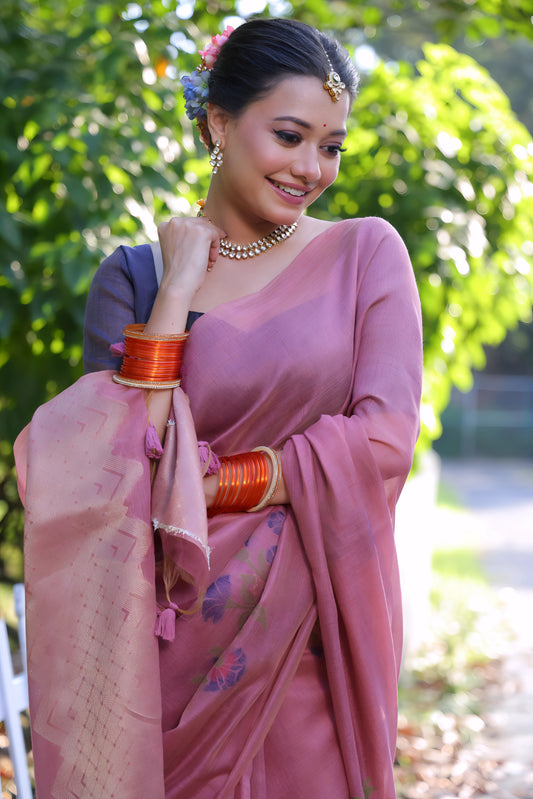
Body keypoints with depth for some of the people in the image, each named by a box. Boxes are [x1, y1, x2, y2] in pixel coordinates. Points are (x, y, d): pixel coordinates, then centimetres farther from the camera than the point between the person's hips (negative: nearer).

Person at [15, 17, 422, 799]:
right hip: (178, 641, 0)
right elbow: (120, 464, -10)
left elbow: (385, 440, -10)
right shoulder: (135, 276, 1)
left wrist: (204, 487, -13)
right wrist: (178, 287, -11)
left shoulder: (366, 253, 0)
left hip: (311, 640, 0)